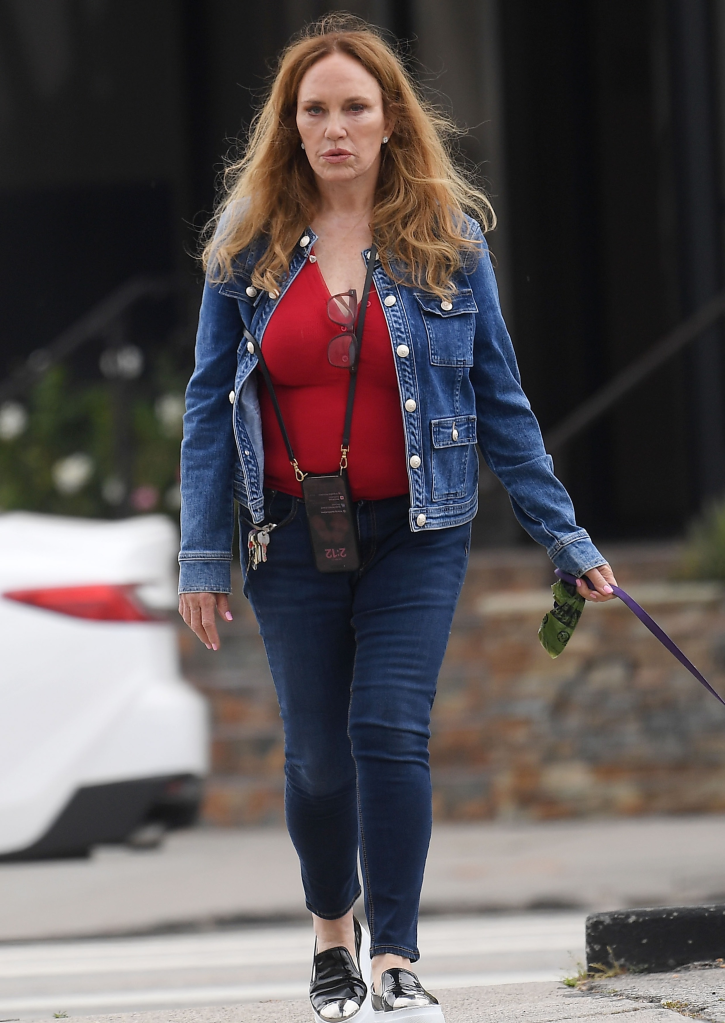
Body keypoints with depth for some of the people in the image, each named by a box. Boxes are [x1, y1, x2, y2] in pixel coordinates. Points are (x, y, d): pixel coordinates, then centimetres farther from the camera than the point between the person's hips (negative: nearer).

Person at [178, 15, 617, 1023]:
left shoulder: (448, 238, 1)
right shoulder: (250, 243, 2)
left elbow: (500, 399, 5)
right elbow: (210, 403, 4)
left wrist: (565, 537, 3)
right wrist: (204, 554, -1)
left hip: (414, 533, -1)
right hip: (292, 535, 1)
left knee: (389, 730, -14)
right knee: (317, 751, 7)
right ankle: (333, 934, 32)